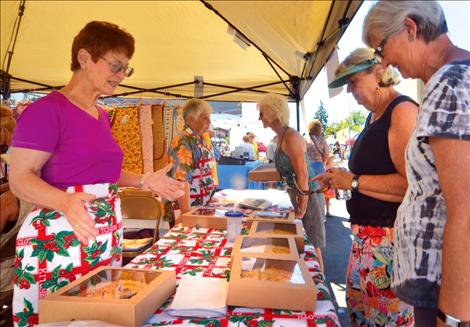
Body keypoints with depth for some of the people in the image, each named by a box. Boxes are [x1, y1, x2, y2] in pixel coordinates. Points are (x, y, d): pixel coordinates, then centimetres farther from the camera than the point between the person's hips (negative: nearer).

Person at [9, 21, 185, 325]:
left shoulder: (102, 115, 12)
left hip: (107, 237, 7)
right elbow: (21, 178, -14)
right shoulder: (46, 110, -11)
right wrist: (66, 201, -32)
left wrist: (144, 180, 9)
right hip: (58, 239, -7)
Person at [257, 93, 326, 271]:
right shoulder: (281, 137, 10)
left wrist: (301, 210, -18)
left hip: (308, 198, -9)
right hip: (297, 198, 10)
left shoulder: (291, 136, -19)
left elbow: (303, 175, -22)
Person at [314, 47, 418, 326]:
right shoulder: (374, 116, 14)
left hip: (390, 238, -9)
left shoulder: (403, 111, -15)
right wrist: (340, 178, 10)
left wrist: (353, 181, -18)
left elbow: (412, 183, -26)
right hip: (367, 234, 10)